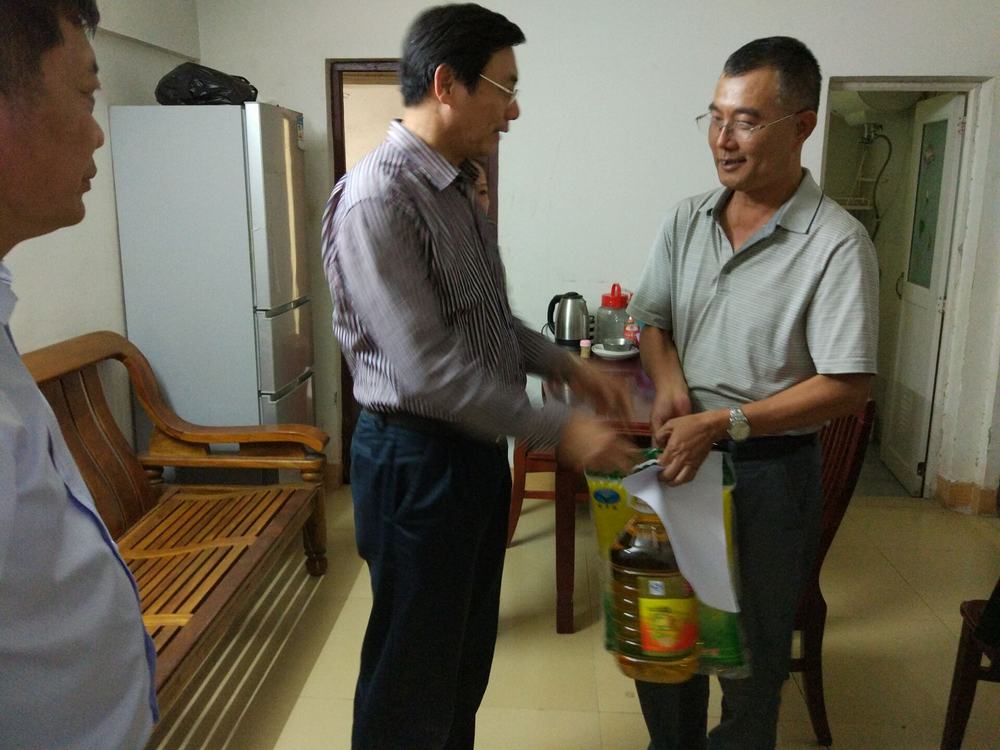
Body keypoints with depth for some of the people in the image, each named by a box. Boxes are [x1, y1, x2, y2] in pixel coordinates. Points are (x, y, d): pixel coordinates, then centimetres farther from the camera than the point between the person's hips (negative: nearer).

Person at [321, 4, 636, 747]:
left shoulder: (459, 190, 9)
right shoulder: (376, 199, -21)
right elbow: (427, 371, -26)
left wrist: (566, 365, 5)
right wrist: (561, 429, -21)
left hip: (478, 451, 9)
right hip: (417, 461, -9)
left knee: (467, 656, 23)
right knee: (412, 672, 11)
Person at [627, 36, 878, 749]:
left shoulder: (837, 243, -16)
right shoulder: (687, 219, 1)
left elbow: (848, 386, -18)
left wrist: (723, 423, -24)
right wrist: (671, 386, -11)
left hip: (769, 468, -5)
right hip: (679, 452, 5)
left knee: (752, 642, 13)